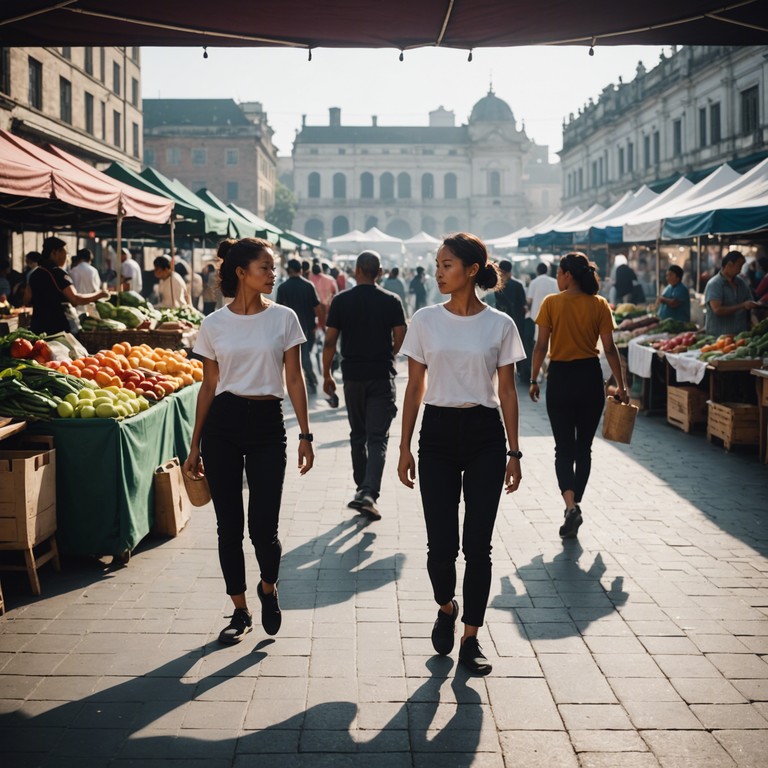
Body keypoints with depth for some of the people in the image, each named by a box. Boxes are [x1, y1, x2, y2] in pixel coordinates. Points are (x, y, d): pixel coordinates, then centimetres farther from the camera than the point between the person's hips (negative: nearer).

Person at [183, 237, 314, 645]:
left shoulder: (283, 318, 1)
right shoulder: (214, 325, 3)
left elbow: (294, 380, 3)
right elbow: (209, 386, 8)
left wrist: (305, 434, -2)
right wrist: (195, 445, 8)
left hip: (267, 423, -1)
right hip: (223, 423, 1)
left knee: (263, 527, -6)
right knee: (229, 525, 6)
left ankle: (268, 587, 26)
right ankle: (240, 611, 21)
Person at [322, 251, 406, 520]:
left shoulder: (341, 301, -1)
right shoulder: (392, 301, -2)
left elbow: (330, 342, -2)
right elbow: (400, 340, 0)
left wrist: (326, 375, 9)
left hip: (353, 375, 1)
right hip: (382, 376, -1)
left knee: (358, 435, 16)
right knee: (378, 437, -4)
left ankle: (362, 488, 24)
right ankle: (369, 493, -18)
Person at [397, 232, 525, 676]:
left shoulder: (500, 325, 0)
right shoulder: (426, 321, 2)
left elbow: (507, 392, 4)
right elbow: (415, 387, 6)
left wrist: (514, 452, 1)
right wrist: (405, 447, 4)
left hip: (485, 435, 0)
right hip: (438, 432, 1)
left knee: (478, 544, 3)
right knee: (441, 543, -1)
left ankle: (471, 636, 18)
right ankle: (446, 607, 30)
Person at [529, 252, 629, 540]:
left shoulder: (551, 303, -5)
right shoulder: (600, 305, 0)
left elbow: (541, 346, -5)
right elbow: (609, 348, -2)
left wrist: (534, 380, 5)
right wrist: (620, 385, 5)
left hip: (560, 377, -2)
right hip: (590, 377, 2)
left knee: (564, 448, 3)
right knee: (584, 447, 14)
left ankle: (571, 505, -16)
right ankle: (575, 506, 20)